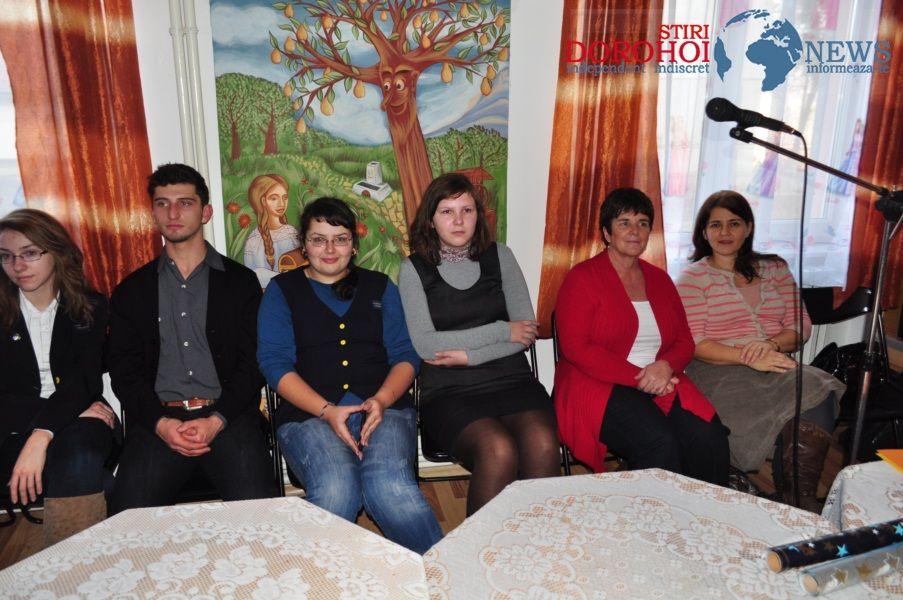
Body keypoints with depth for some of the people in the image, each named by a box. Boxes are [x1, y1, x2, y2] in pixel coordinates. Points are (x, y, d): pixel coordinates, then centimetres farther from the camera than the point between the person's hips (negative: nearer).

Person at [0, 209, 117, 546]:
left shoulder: (91, 309, 6)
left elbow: (83, 379, -7)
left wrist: (40, 436, -24)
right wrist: (75, 409, -16)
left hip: (79, 422, 0)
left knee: (78, 455, -35)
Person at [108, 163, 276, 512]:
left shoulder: (240, 281, 11)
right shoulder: (132, 290, 17)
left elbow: (252, 363, 4)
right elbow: (123, 371, 9)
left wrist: (216, 421, -12)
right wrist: (161, 423, -9)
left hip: (228, 417, -1)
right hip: (157, 421, 2)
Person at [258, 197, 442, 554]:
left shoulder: (380, 287, 21)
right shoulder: (282, 290, 16)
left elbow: (405, 354, 12)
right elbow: (275, 363, 3)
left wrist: (382, 399, -10)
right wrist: (327, 411, -12)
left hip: (385, 407, 1)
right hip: (309, 413, 0)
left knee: (389, 484, -31)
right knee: (335, 489, -33)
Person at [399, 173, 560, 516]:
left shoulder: (500, 257, 14)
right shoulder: (414, 269, 7)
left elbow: (526, 332, 6)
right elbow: (425, 345, -6)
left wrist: (467, 355, -8)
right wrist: (502, 331, -4)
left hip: (511, 381, 2)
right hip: (449, 393, -2)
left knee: (542, 445, -29)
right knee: (498, 450, -31)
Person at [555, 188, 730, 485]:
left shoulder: (659, 279, 19)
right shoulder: (583, 278, 0)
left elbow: (684, 341, 16)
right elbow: (575, 348, -10)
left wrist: (665, 366, -8)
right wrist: (638, 377, -15)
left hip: (661, 383, 6)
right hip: (599, 387, -5)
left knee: (710, 437, -22)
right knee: (660, 443, -30)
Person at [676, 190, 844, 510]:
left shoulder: (774, 268, 17)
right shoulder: (693, 277, 3)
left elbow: (801, 325, 10)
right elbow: (693, 344, -7)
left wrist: (772, 344, -13)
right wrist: (748, 357, -20)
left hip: (776, 364, 4)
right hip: (719, 372, -4)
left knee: (819, 389, -28)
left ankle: (802, 496, -22)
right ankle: (796, 497, -15)